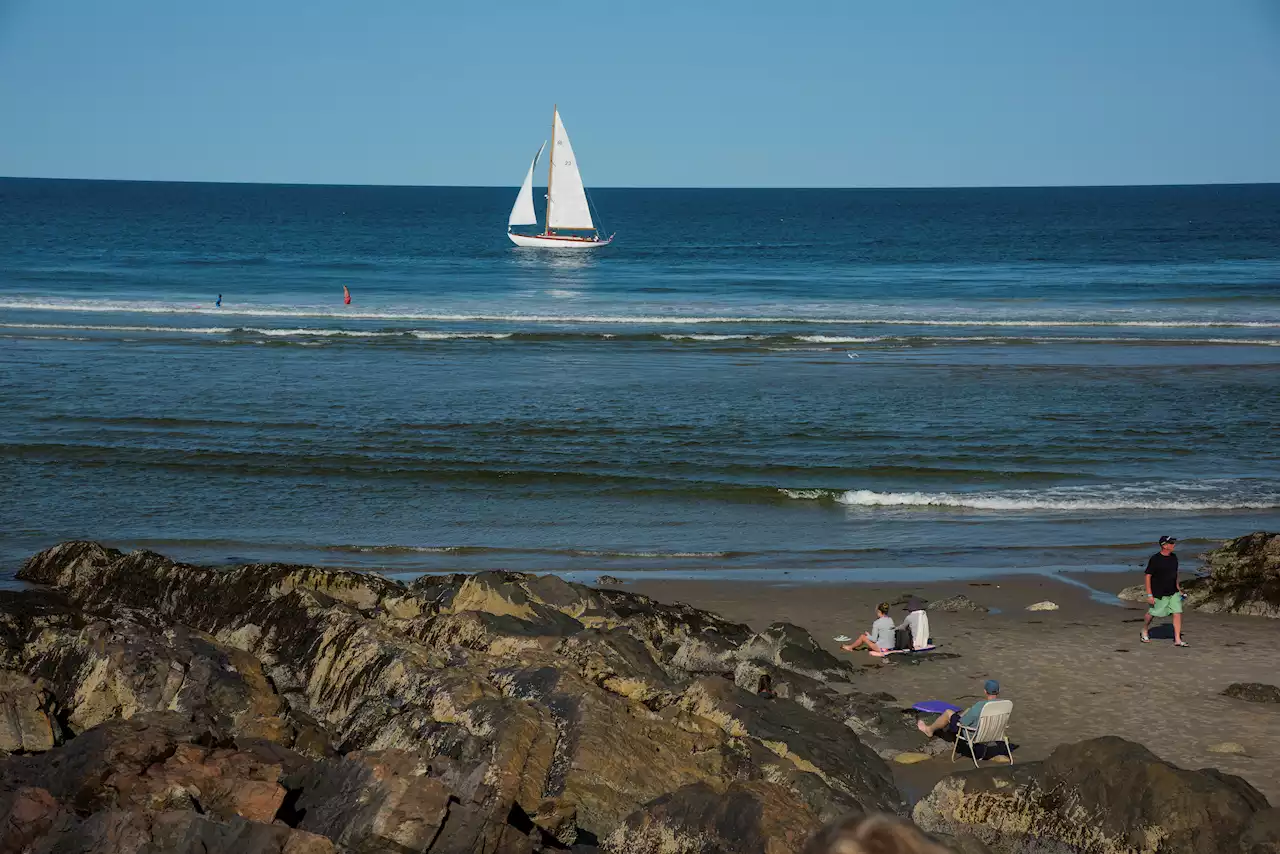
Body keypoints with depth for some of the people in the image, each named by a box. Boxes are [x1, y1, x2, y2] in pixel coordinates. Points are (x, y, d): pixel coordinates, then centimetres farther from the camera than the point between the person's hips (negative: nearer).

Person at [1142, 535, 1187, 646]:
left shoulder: (1174, 557, 4)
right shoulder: (1154, 559, -16)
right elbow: (1148, 576, -14)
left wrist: (1178, 588, 19)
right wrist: (1149, 595, -17)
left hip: (1173, 593, 5)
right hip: (1159, 594, -5)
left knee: (1178, 613, -6)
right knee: (1152, 613, 10)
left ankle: (1177, 639, -4)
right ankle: (1145, 631, 38)